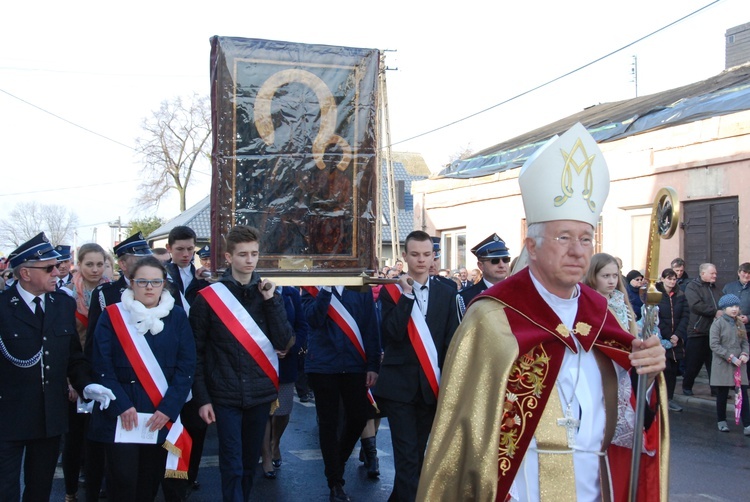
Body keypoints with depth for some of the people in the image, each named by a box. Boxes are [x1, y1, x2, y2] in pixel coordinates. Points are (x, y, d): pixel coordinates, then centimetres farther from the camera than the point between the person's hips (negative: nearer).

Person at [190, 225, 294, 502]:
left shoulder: (268, 294, 5)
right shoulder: (208, 297, -4)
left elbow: (284, 341, -4)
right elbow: (196, 351, -2)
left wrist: (271, 301, -11)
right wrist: (202, 398, -7)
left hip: (261, 393, 3)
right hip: (225, 395, -3)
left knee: (250, 463, 14)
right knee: (232, 466, -2)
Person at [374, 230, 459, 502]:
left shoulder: (446, 293, 6)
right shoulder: (391, 291, -1)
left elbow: (450, 341, 7)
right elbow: (392, 334, -15)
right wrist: (406, 295, -18)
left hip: (431, 384, 3)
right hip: (399, 384, -3)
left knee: (418, 450, 12)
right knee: (407, 453, -7)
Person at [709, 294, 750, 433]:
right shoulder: (718, 323, -7)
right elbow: (714, 345, -12)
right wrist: (730, 357, -16)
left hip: (738, 365, 4)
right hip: (722, 365, -4)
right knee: (722, 395, 6)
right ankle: (721, 421, 23)